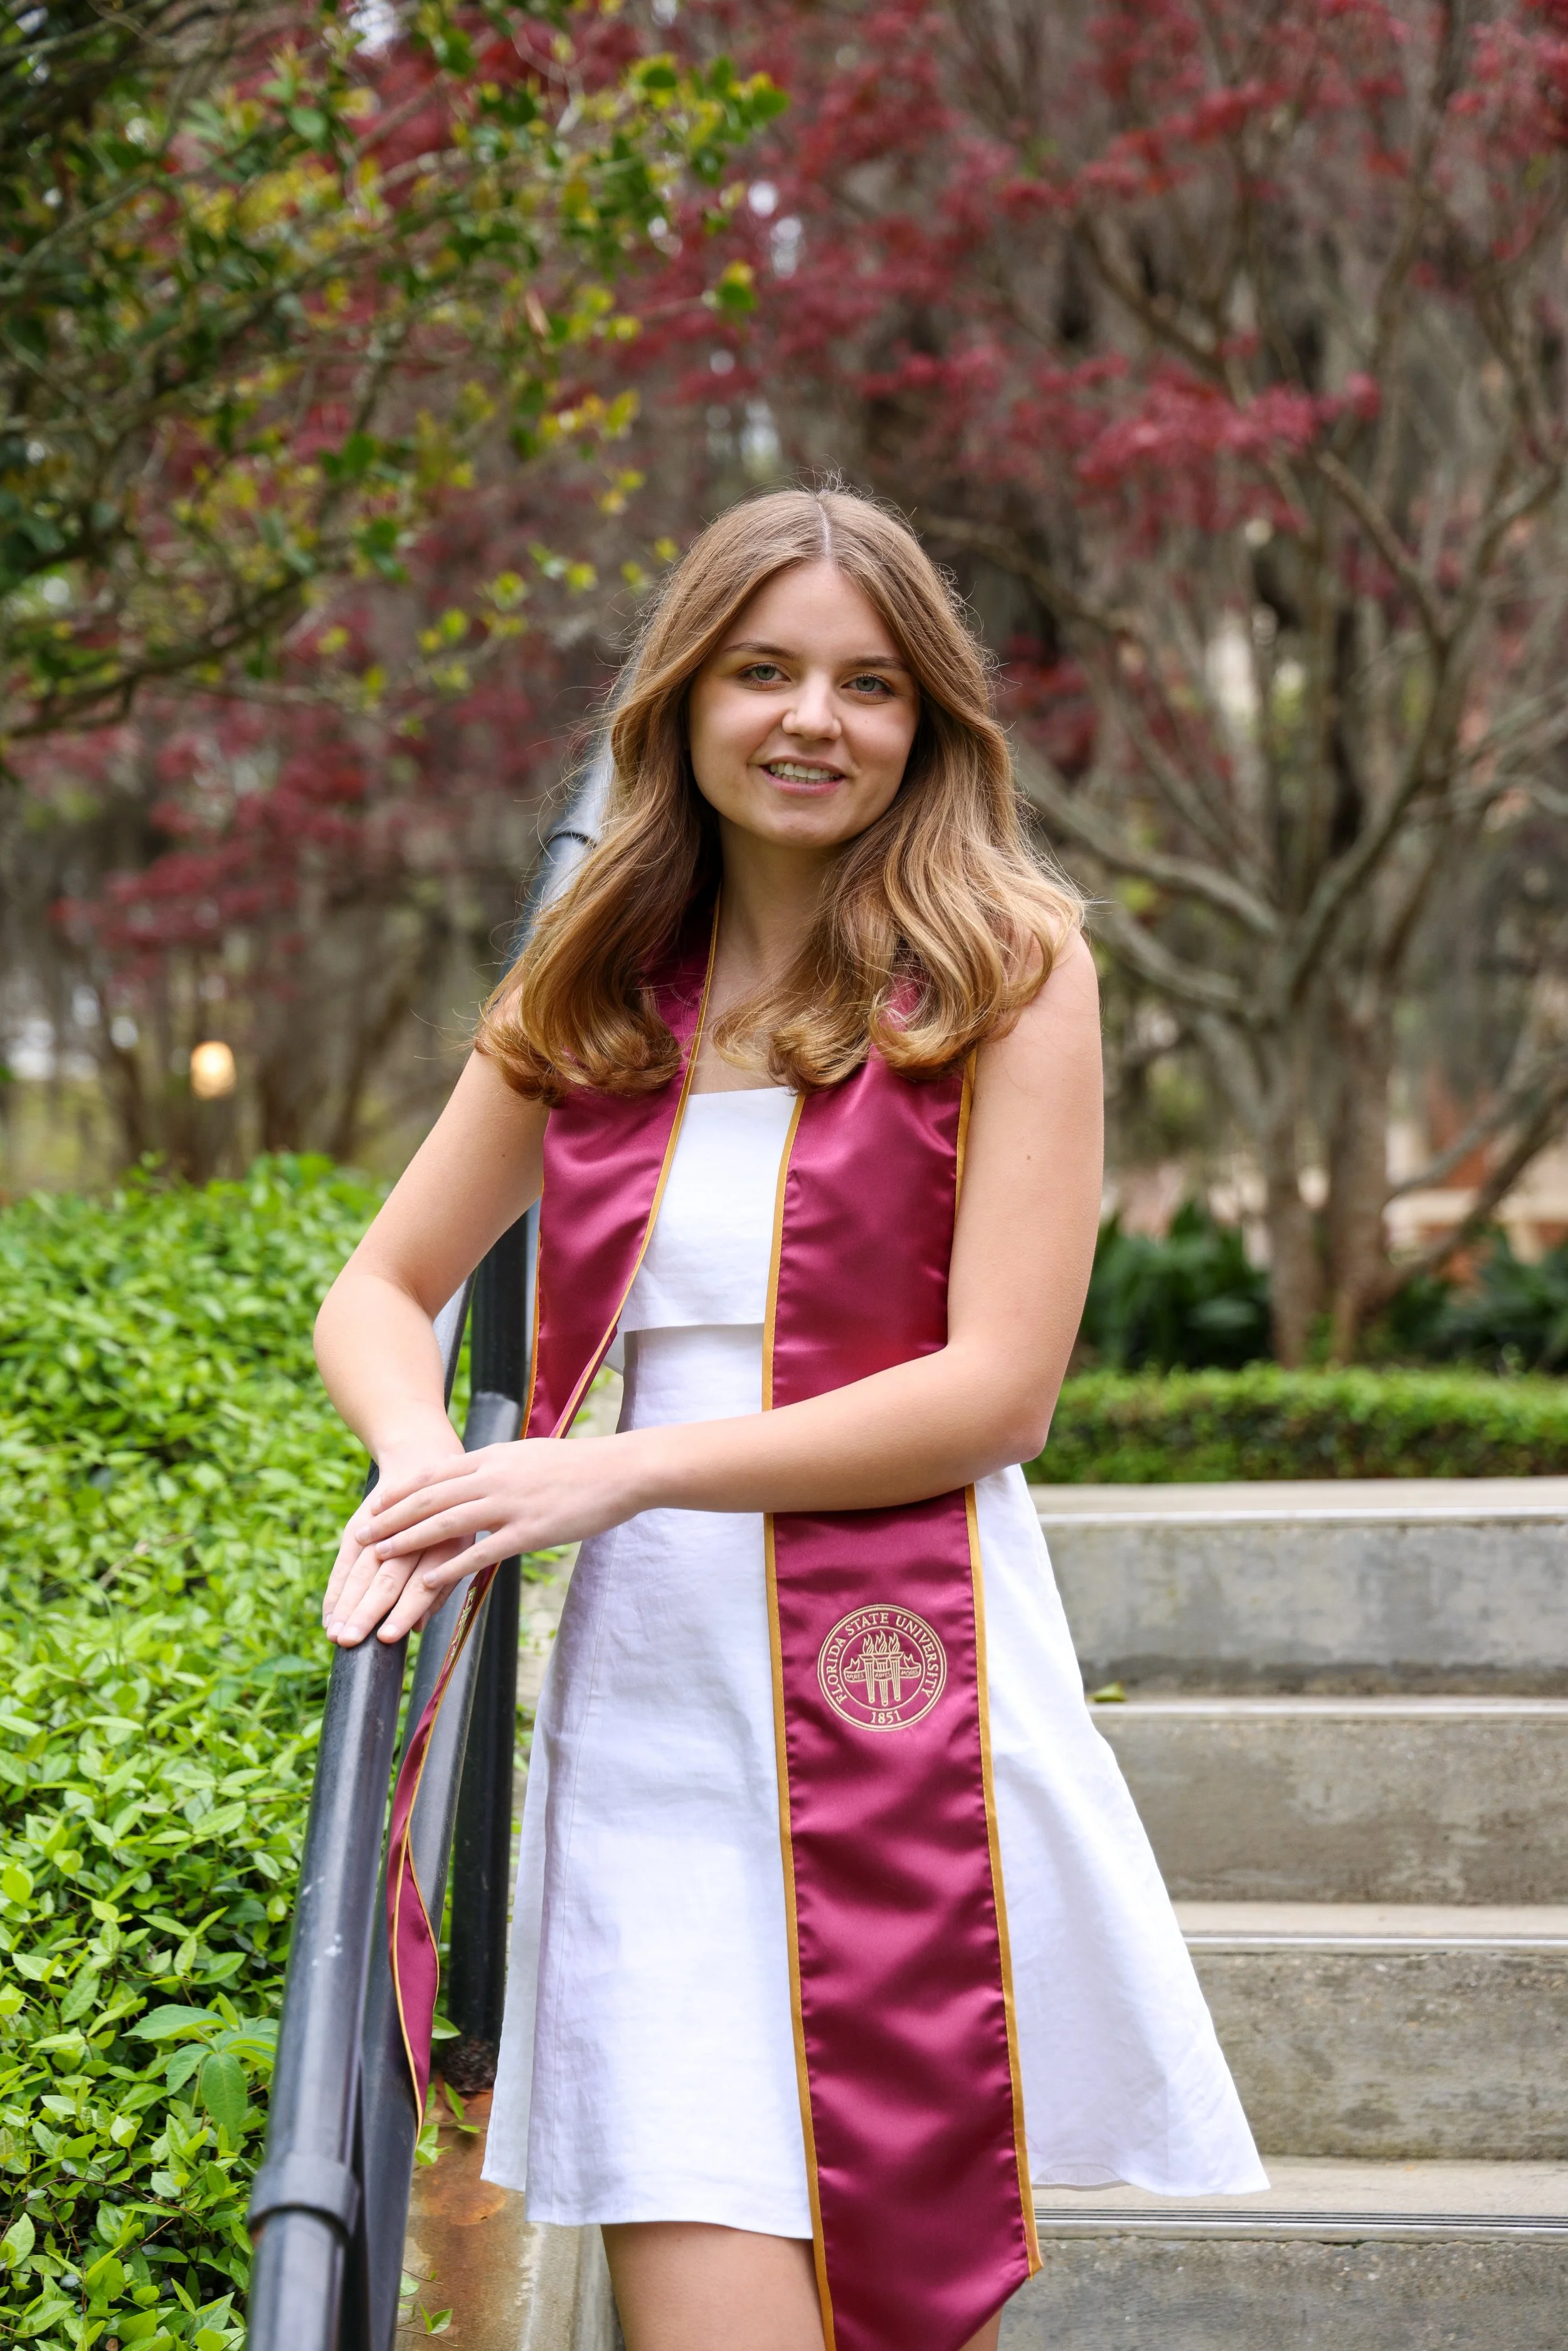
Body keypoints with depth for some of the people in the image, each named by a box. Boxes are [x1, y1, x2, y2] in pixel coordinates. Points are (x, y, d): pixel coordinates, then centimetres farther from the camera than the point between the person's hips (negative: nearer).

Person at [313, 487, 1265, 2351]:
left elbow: (999, 1386, -8)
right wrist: (425, 1466, -5)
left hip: (907, 1700, -2)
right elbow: (377, 1293, 18)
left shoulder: (1003, 971, 0)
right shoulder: (594, 999, 11)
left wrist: (620, 1470, -13)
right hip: (647, 1709, 3)